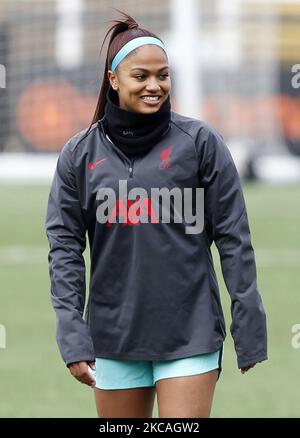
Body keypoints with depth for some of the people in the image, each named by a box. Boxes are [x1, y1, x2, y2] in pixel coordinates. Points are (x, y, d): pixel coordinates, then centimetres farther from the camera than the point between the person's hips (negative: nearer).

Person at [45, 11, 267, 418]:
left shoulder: (200, 142, -1)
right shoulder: (80, 153, 4)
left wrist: (249, 326, -4)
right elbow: (64, 244, 3)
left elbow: (234, 238, -1)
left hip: (190, 334, -2)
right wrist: (72, 337, -6)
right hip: (114, 335, 2)